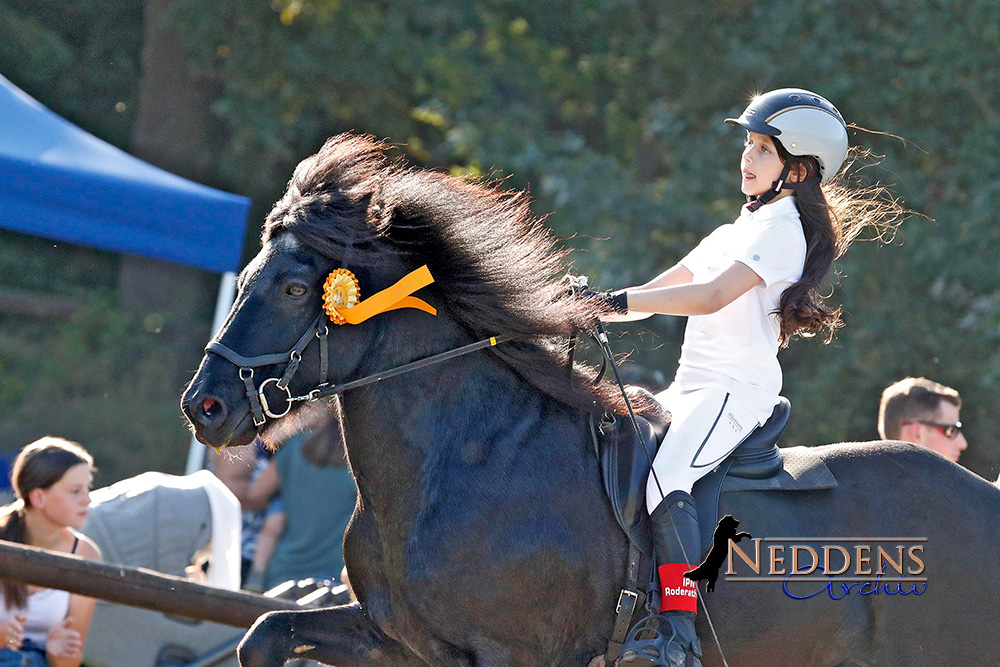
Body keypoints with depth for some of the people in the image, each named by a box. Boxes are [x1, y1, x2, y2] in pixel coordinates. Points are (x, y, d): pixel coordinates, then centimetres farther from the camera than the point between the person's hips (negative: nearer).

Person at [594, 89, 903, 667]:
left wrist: (617, 301, -21)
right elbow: (663, 288, 23)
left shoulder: (781, 230, -8)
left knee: (664, 476, -33)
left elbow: (711, 295, -21)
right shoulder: (740, 229, 24)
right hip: (692, 388, 11)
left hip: (737, 389, -11)